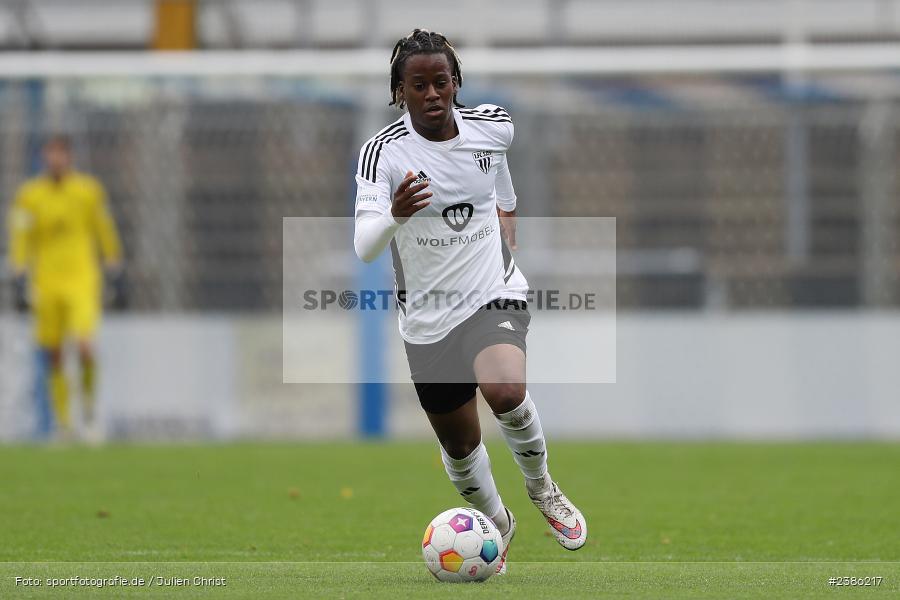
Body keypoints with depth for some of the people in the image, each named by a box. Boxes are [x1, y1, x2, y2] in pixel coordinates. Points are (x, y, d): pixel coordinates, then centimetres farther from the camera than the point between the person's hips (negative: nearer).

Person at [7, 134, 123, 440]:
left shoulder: (89, 190, 4)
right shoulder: (29, 195, 2)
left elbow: (105, 233, 11)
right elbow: (20, 240, 2)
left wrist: (117, 278, 12)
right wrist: (20, 285, -6)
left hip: (82, 280, -1)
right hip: (46, 285, 1)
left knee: (85, 346, -19)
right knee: (53, 358, 3)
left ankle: (88, 402, 7)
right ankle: (62, 423, 14)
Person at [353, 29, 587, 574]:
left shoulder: (493, 127, -7)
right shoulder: (384, 151, -17)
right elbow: (364, 247, -29)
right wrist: (394, 215, -48)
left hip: (495, 294, 0)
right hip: (428, 317, 0)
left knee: (505, 391, -30)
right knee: (459, 445, 11)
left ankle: (543, 488, -1)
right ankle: (497, 524, 43)